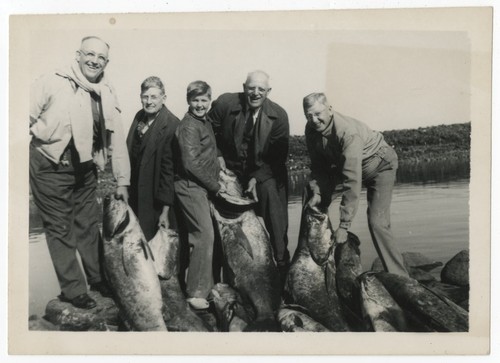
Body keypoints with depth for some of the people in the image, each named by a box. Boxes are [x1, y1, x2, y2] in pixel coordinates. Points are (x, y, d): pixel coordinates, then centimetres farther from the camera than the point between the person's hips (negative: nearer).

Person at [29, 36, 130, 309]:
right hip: (50, 168, -5)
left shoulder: (107, 95, 2)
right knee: (61, 229, 4)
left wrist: (122, 180, 6)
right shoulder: (51, 84, -14)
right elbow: (27, 119, -11)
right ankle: (72, 290, 17)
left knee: (88, 225, 16)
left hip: (85, 170, 5)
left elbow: (117, 139, 5)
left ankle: (97, 278, 33)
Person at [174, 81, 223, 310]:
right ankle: (197, 293, -8)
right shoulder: (188, 126, -13)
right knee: (205, 235, -13)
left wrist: (220, 170, 9)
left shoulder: (205, 123, 16)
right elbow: (191, 163, -19)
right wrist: (216, 186, -12)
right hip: (191, 186, -9)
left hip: (203, 187, 9)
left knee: (200, 235, 14)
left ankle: (203, 284, 25)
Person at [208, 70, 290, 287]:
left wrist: (257, 178, -16)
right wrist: (218, 157, -8)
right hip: (230, 171, 0)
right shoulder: (224, 104, -12)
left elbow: (277, 157, -7)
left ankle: (282, 266, 1)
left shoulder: (279, 116, -11)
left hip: (265, 174, 0)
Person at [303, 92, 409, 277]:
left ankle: (398, 277, -10)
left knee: (377, 222, -20)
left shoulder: (348, 132, -38)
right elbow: (318, 165, 0)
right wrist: (317, 192, -16)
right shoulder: (311, 129, -15)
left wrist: (344, 225, -40)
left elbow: (353, 181, -41)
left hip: (380, 164, -7)